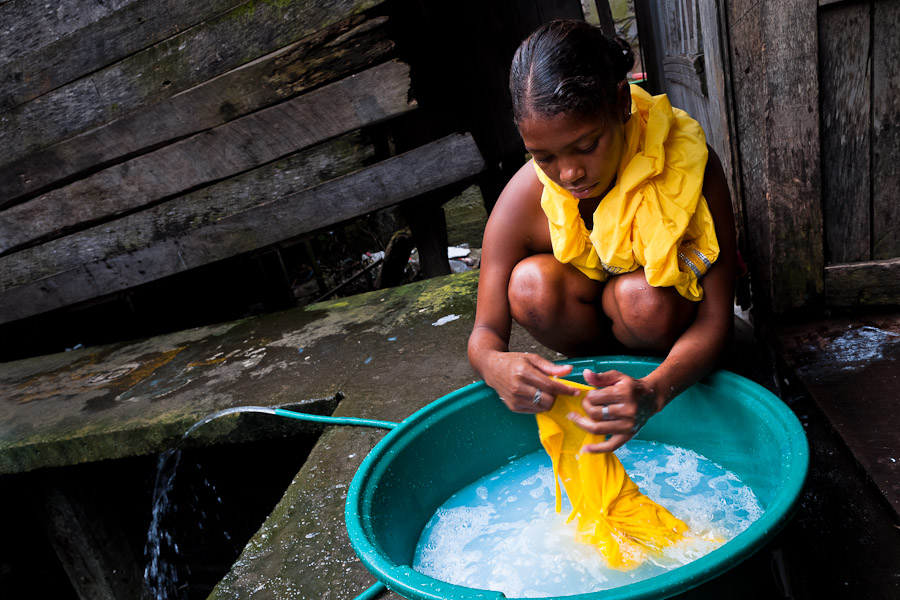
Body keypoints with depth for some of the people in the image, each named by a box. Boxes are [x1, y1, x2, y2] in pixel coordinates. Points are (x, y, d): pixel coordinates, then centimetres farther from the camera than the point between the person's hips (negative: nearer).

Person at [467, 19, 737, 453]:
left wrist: (653, 393, -51)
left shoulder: (687, 162, -29)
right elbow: (486, 332, -21)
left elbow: (716, 318, -30)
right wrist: (495, 366, -49)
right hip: (587, 321, 2)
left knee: (642, 297, -36)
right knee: (531, 283, -30)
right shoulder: (523, 201, -25)